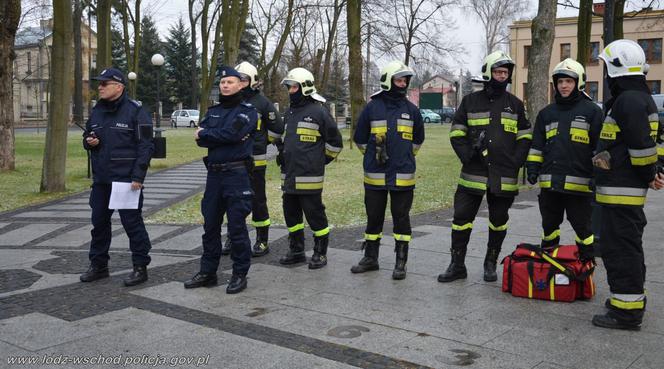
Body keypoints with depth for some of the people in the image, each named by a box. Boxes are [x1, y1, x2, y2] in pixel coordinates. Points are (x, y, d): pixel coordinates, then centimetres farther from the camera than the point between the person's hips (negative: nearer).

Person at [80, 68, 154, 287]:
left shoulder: (135, 111, -8)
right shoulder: (97, 111, 13)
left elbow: (145, 146, -12)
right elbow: (87, 137, 25)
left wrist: (138, 177, -18)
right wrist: (89, 142, -1)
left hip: (127, 180, -7)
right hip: (101, 180, 7)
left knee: (132, 223, -2)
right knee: (99, 222, 13)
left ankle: (140, 267, 9)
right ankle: (98, 265, 27)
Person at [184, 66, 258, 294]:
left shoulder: (247, 110, -2)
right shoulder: (213, 111, 16)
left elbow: (231, 133, -19)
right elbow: (200, 139, 2)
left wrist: (205, 134, -4)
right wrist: (225, 138, -12)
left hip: (237, 174, -6)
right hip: (214, 174, 6)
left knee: (237, 226, -2)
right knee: (210, 225, 11)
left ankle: (240, 275, 10)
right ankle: (207, 273, 22)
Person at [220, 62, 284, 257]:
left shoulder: (262, 103, -4)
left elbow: (277, 128, 2)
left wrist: (260, 143, 4)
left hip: (255, 161, -5)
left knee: (257, 202, 1)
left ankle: (262, 242, 11)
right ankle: (232, 238, 24)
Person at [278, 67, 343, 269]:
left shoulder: (319, 112, -9)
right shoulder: (290, 112, 14)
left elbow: (335, 141, -4)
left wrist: (322, 160, 1)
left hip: (309, 177, -8)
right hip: (289, 175, 8)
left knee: (315, 215, -1)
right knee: (291, 213, 14)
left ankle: (320, 253, 12)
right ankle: (296, 251, 27)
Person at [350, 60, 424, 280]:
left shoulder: (411, 109, 5)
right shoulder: (372, 107, 0)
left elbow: (418, 139, 20)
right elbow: (360, 138, 10)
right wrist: (374, 155, 9)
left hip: (403, 176, 0)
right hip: (375, 175, 0)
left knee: (401, 217, 4)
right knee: (374, 217, 9)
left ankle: (401, 262, 13)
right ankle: (370, 258, 23)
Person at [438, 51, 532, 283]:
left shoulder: (515, 104, 9)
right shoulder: (471, 101, 5)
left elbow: (525, 137, 12)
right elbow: (456, 133, 6)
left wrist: (516, 160, -3)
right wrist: (467, 155, -8)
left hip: (504, 176, 1)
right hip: (473, 173, -1)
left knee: (499, 221, 10)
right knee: (462, 218, -2)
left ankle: (491, 264, 25)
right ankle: (457, 265, 9)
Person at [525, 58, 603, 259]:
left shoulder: (592, 111, 1)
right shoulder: (546, 113, 14)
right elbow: (537, 145, 16)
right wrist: (532, 167, 6)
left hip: (579, 183, -4)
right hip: (550, 182, 4)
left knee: (583, 227, 4)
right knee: (549, 225, 15)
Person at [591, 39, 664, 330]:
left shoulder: (628, 101, -18)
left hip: (620, 191, -11)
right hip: (629, 190, 11)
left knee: (620, 249, -6)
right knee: (628, 247, 20)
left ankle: (626, 312, 0)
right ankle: (630, 299, 32)